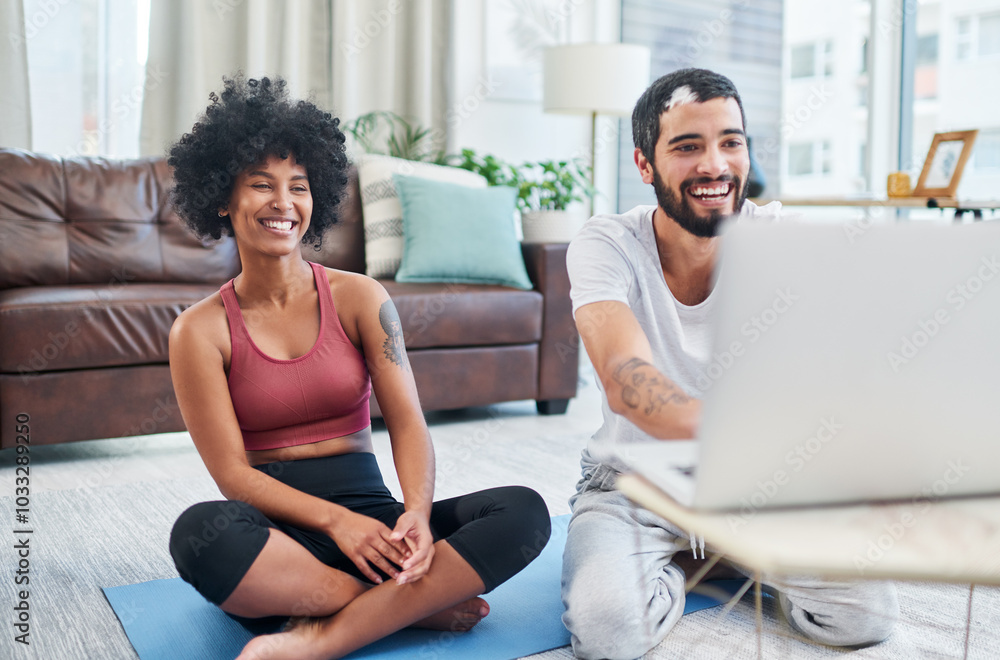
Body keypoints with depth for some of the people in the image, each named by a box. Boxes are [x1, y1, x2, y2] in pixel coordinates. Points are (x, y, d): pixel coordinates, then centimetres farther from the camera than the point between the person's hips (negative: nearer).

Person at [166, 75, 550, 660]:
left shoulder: (361, 299, 5)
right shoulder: (199, 332, 0)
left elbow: (407, 420, -3)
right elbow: (231, 472, -6)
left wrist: (417, 513, -23)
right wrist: (334, 521, -22)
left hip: (369, 509, 2)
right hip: (273, 531, -2)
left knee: (525, 511, -21)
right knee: (200, 531, -37)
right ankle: (413, 602, -20)